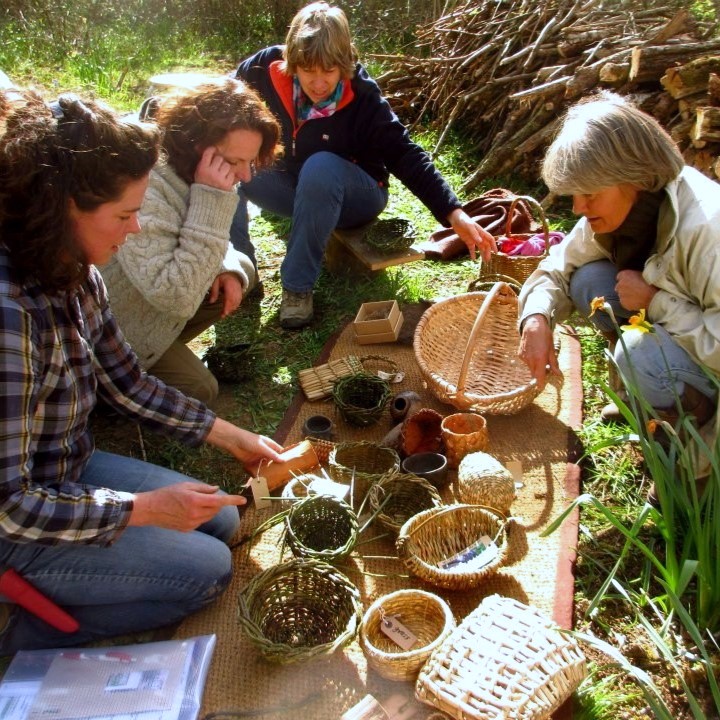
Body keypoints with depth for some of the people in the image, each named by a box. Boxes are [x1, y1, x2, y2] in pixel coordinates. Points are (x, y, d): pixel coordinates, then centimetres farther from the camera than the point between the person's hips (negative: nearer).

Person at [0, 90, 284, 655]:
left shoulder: (75, 276, -7)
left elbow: (129, 385, 8)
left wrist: (232, 437, 8)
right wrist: (147, 509, -22)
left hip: (70, 470, 8)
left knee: (221, 520, 12)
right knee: (207, 569, -4)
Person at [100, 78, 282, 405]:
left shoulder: (183, 173, -10)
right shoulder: (140, 192, -37)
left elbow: (206, 244, 9)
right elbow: (177, 298, -40)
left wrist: (227, 269, -14)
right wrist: (211, 201, -40)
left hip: (154, 298, 8)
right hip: (107, 332, -8)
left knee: (241, 268, -2)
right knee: (198, 389, -13)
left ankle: (164, 347, 8)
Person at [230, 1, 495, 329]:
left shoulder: (362, 97, -24)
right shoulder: (266, 72, -17)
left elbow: (406, 155, -27)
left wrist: (454, 214, -37)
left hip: (353, 196, -3)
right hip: (291, 186, 3)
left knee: (320, 167, -37)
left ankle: (298, 285, -23)